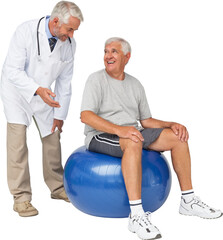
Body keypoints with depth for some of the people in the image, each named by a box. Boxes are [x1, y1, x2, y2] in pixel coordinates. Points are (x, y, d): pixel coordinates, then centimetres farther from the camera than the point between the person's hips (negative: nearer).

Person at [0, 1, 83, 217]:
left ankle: (57, 187, 26)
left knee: (52, 138, 8)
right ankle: (21, 197, -4)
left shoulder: (69, 43, -10)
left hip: (44, 95, 5)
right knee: (18, 141, -13)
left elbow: (64, 81, -3)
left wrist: (60, 114, -1)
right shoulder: (26, 32, -24)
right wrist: (37, 89, -40)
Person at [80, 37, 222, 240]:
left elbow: (145, 120, 16)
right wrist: (119, 129, -32)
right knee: (133, 143, -39)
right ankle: (136, 215, -42)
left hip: (132, 132, 7)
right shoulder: (96, 80, -5)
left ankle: (188, 201, -1)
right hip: (101, 137, -6)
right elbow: (86, 116, -19)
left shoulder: (135, 84, 14)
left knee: (178, 137, -8)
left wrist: (171, 124, -2)